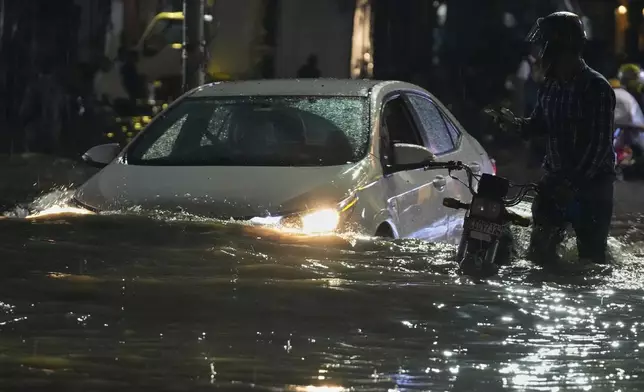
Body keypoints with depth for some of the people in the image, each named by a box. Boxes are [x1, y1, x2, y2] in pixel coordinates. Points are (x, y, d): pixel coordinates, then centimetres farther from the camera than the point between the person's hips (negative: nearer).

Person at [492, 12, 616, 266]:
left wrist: (573, 182, -24)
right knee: (540, 250, 3)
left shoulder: (596, 88, -15)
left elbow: (600, 143, -18)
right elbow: (539, 124, 17)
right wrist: (516, 123, -6)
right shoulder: (550, 87, 6)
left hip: (593, 182, -6)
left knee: (591, 254, -5)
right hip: (556, 178, 6)